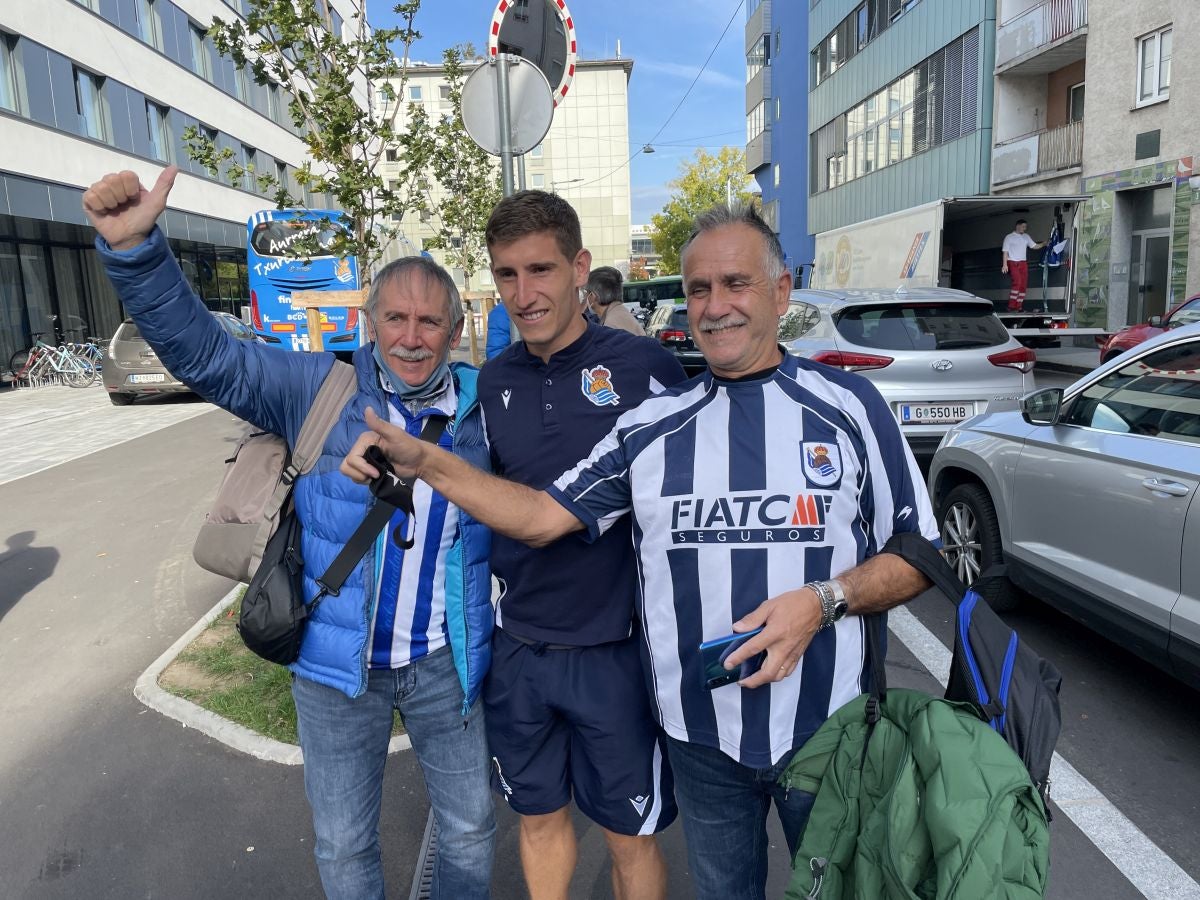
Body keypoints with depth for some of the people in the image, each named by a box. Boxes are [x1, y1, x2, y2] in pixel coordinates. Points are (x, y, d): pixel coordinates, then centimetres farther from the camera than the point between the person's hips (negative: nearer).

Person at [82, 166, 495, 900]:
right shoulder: (319, 390, -9)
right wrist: (134, 245, -27)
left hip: (446, 663, 1)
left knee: (471, 825, 20)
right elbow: (204, 353, -15)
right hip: (338, 663, 0)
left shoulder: (484, 412, -6)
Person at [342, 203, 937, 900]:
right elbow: (541, 517, -1)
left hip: (827, 730, -1)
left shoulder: (848, 403, -6)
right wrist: (426, 462, -11)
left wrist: (825, 599, -20)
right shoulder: (652, 425, -1)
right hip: (701, 734, 2)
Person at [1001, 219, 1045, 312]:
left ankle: (1019, 307, 4)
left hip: (1023, 263, 6)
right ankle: (1011, 306, -19)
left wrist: (1044, 244, -1)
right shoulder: (1009, 237, 1)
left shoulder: (1026, 237, 17)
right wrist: (1004, 264, -13)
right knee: (1017, 282, -21)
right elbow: (1005, 251, -3)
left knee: (1023, 285, 0)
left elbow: (1034, 246, 17)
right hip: (1013, 263, -6)